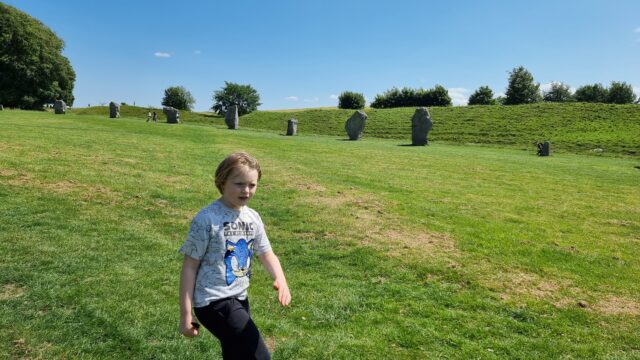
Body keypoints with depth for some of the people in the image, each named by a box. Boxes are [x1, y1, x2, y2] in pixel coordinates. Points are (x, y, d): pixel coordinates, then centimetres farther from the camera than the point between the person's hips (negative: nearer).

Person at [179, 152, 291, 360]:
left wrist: (280, 279, -15)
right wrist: (186, 313, -12)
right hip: (213, 302, -7)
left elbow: (266, 254, 6)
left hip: (239, 299, 8)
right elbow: (190, 266, -12)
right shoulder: (207, 218, -17)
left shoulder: (252, 217, 3)